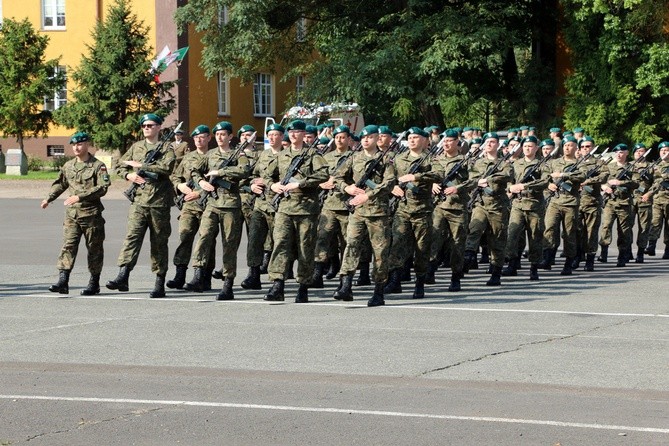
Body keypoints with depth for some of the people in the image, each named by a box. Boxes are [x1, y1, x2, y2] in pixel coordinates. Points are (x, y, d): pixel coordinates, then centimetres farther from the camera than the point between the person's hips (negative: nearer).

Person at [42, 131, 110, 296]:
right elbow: (60, 184, 27)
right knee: (68, 246, -7)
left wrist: (80, 197, -22)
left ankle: (94, 283, 15)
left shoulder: (98, 166, -5)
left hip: (91, 214, -4)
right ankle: (63, 281, -12)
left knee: (94, 249, 5)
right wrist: (48, 198, 16)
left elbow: (102, 188, -16)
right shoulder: (68, 166, 12)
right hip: (72, 214, 4)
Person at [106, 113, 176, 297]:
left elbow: (166, 168, -15)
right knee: (132, 236, -12)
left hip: (159, 202, -3)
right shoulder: (136, 147, 16)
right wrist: (129, 175, -1)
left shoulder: (166, 149, 3)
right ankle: (123, 277, -22)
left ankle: (160, 282, 8)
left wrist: (141, 165, -14)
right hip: (138, 201, 3)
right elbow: (120, 166, 21)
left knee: (159, 242, 3)